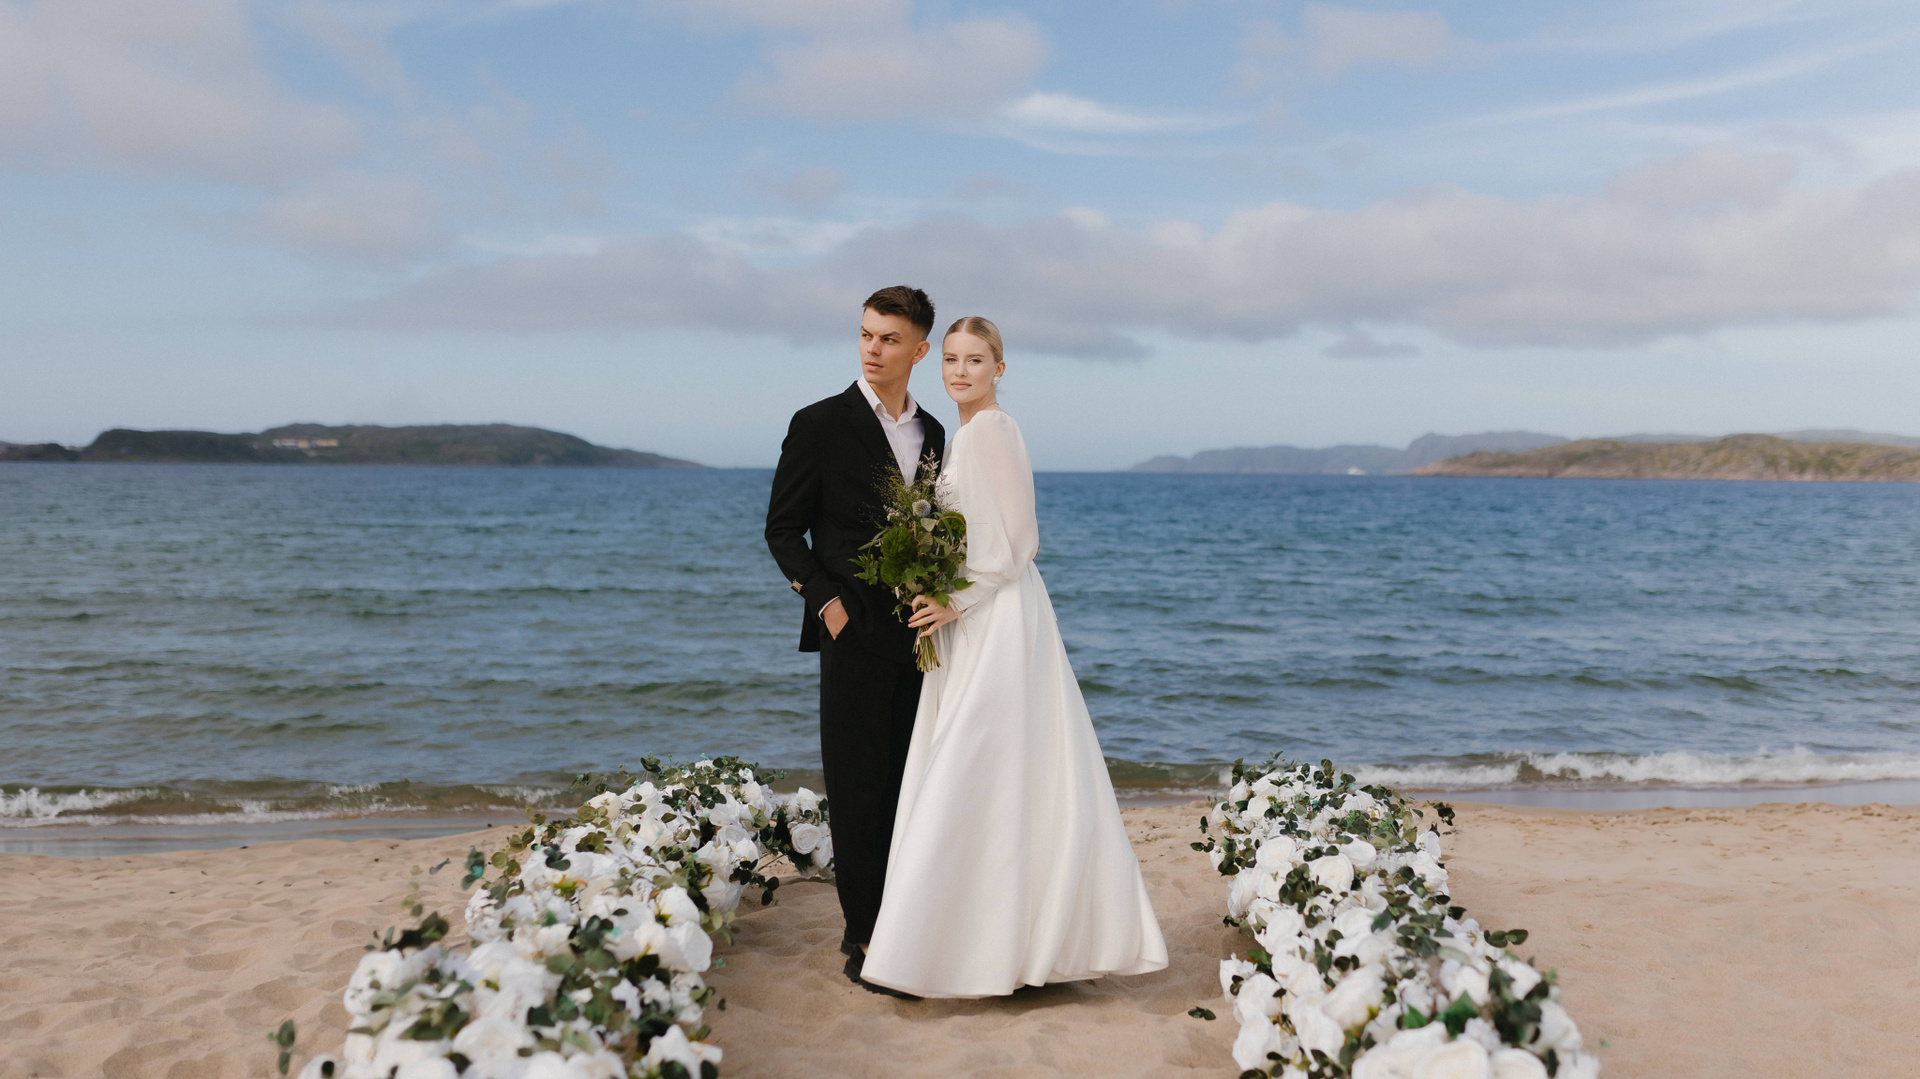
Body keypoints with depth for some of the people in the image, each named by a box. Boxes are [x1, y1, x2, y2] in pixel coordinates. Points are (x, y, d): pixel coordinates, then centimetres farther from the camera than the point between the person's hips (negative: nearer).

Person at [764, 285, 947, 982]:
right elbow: (783, 529, -2)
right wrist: (827, 603, -11)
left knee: (912, 782, 10)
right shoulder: (820, 424, -3)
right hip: (857, 632, -5)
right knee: (858, 785, 1)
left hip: (919, 635, 5)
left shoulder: (931, 433, 12)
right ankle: (863, 935, 11)